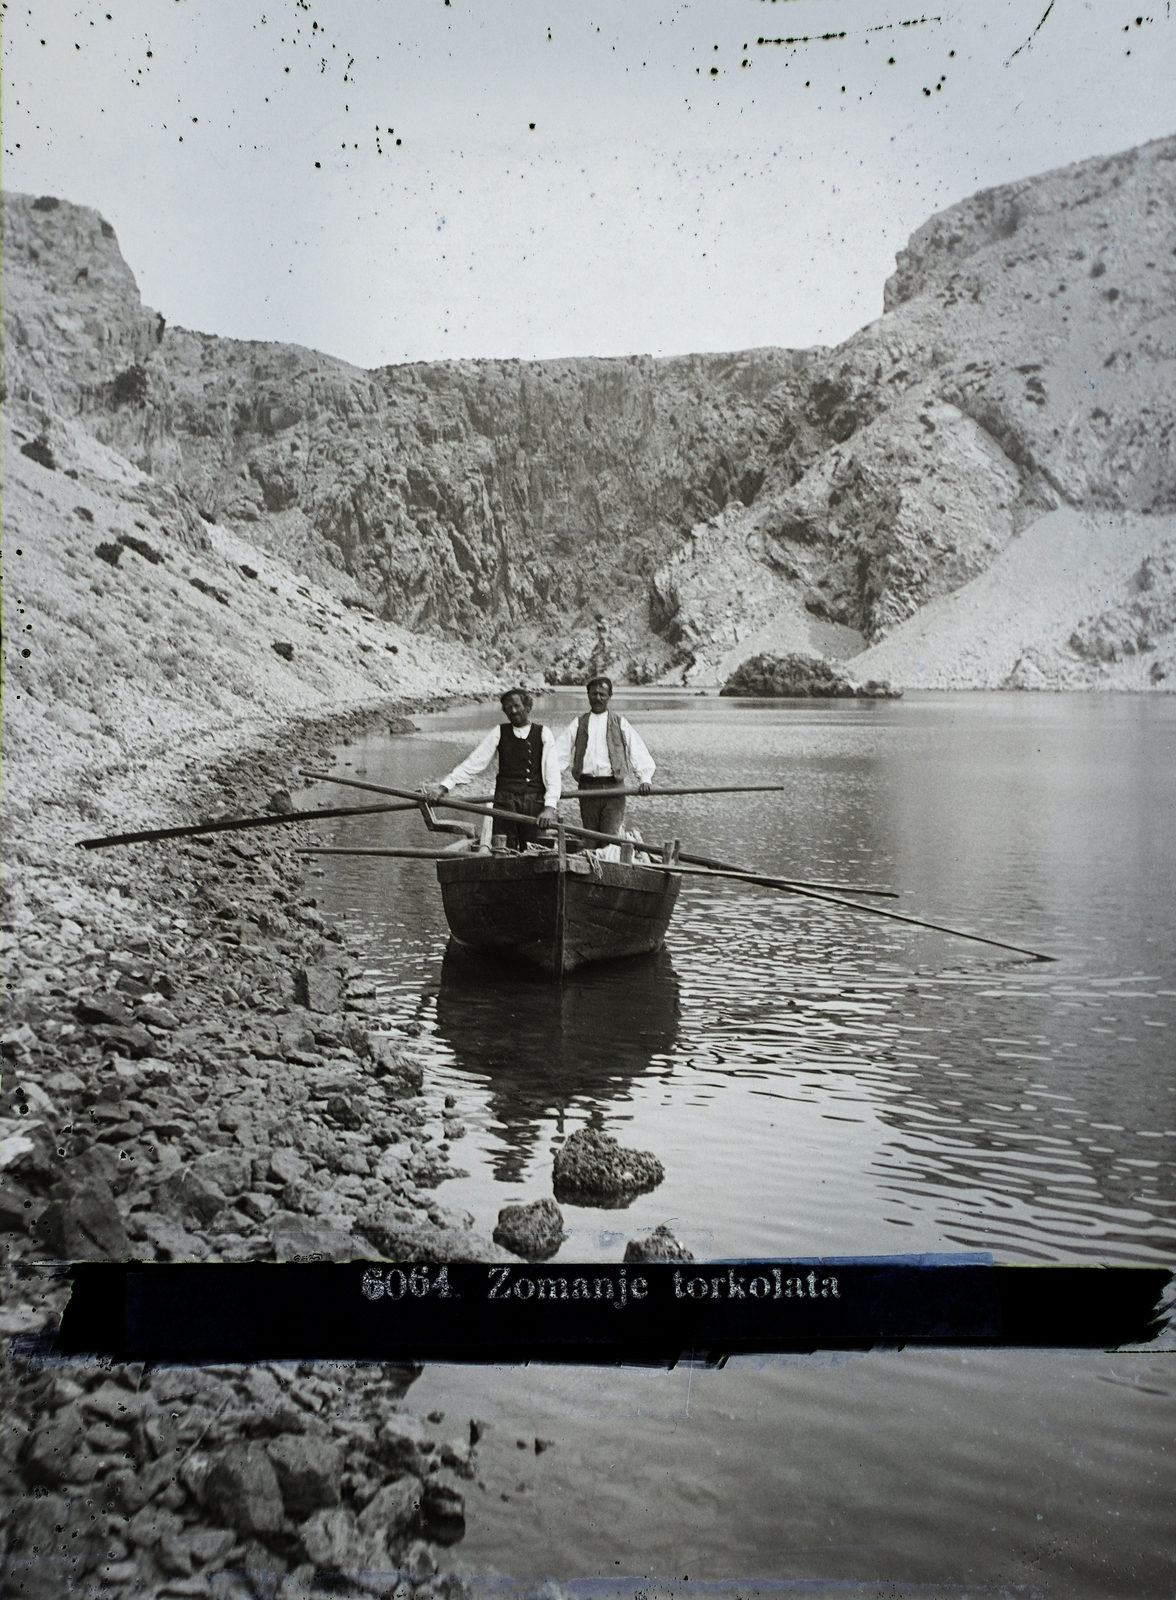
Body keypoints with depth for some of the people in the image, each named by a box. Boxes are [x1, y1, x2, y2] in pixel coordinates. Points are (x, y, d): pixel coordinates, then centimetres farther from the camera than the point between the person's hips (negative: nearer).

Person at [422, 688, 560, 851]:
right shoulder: (499, 732, 6)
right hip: (505, 800, 1)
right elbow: (475, 762, 3)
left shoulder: (543, 733, 3)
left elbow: (552, 772, -3)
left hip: (535, 802, -1)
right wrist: (444, 786, -5)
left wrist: (550, 806, -16)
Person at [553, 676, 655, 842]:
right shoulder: (578, 724, 13)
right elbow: (559, 754, 7)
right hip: (587, 787, 2)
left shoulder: (620, 724, 10)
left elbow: (639, 753, 5)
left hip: (614, 787, -2)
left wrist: (645, 779, -10)